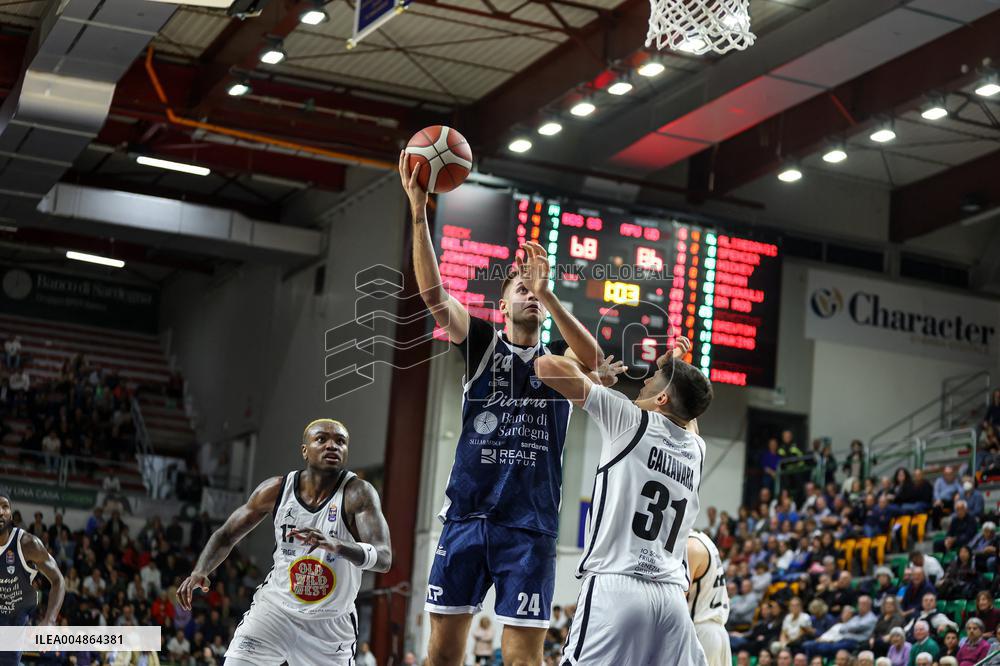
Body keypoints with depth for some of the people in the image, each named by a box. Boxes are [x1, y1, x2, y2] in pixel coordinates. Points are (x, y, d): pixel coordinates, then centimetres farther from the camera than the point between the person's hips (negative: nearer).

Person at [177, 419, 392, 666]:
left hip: (330, 625, -1)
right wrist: (200, 571, -16)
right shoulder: (277, 489, -9)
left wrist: (336, 545, -51)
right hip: (275, 608, 1)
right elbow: (227, 535, 4)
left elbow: (384, 558, -32)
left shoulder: (357, 493, -19)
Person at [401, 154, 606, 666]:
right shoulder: (482, 344, 8)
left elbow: (593, 360, -17)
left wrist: (547, 292, -25)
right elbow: (433, 294, -7)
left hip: (530, 526, -1)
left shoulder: (559, 359, 7)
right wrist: (418, 213, -19)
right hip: (466, 514, 1)